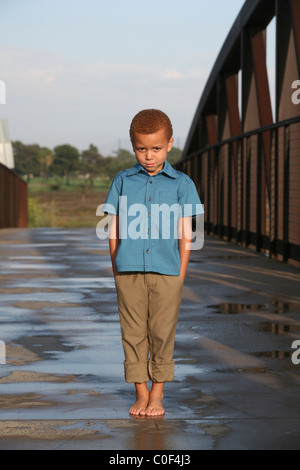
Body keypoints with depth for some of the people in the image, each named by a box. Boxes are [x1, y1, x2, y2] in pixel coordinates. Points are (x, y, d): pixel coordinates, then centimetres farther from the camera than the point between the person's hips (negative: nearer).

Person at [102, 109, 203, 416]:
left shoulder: (181, 184, 4)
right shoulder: (123, 181, 7)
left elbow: (185, 234, 5)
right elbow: (114, 230, 9)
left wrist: (180, 275, 1)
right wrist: (117, 270, 5)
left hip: (166, 272, -1)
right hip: (130, 272, 1)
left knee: (162, 333, 3)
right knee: (133, 333, 5)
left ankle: (157, 395, 16)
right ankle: (141, 393, 17)